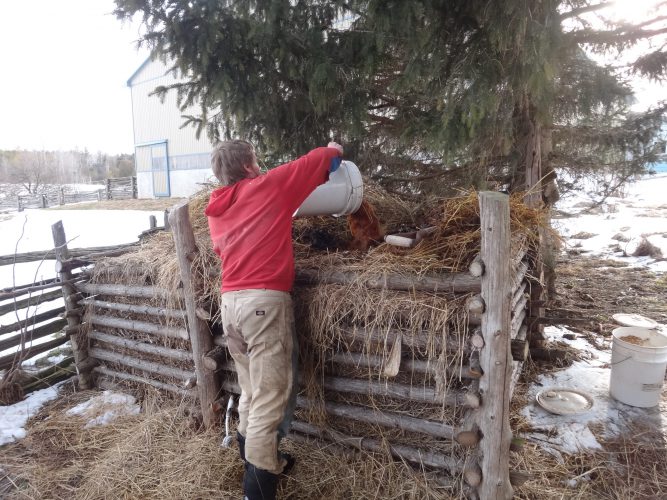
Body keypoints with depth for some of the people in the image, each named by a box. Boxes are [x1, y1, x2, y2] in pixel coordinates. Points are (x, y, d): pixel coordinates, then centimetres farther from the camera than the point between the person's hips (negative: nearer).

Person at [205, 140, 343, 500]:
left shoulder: (217, 211, 16)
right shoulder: (267, 187, -1)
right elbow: (319, 161, 4)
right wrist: (334, 149, 26)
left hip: (230, 302, 8)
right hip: (264, 301, -7)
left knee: (251, 392, 21)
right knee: (269, 398, 1)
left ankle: (258, 461, 37)